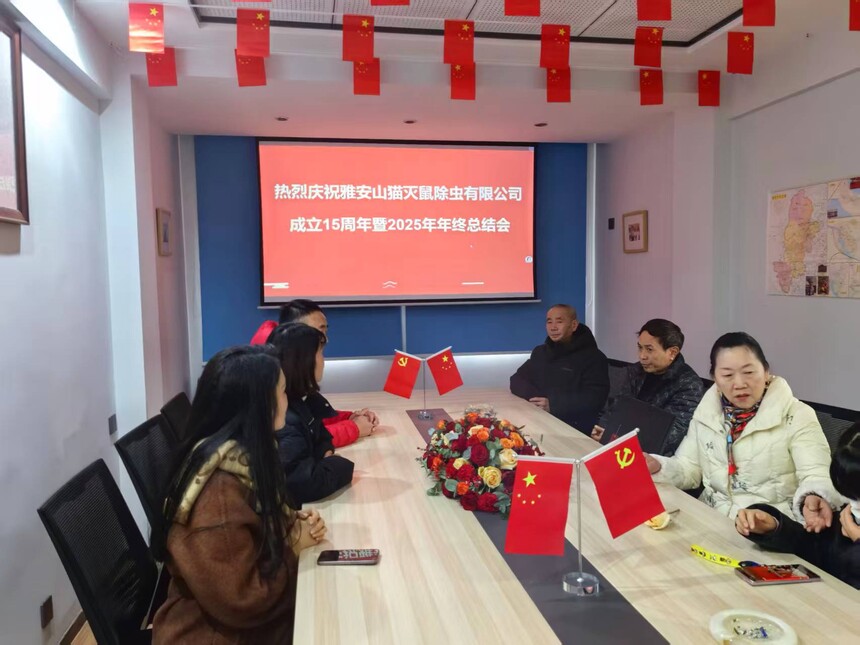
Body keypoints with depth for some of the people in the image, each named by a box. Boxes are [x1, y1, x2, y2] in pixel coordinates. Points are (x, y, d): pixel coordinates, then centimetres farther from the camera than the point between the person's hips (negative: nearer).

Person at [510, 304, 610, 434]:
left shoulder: (593, 357, -4)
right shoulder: (540, 352, 15)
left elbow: (594, 399, -15)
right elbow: (516, 381, 9)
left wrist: (553, 405, -23)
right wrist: (535, 397, -12)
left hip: (575, 428, -5)